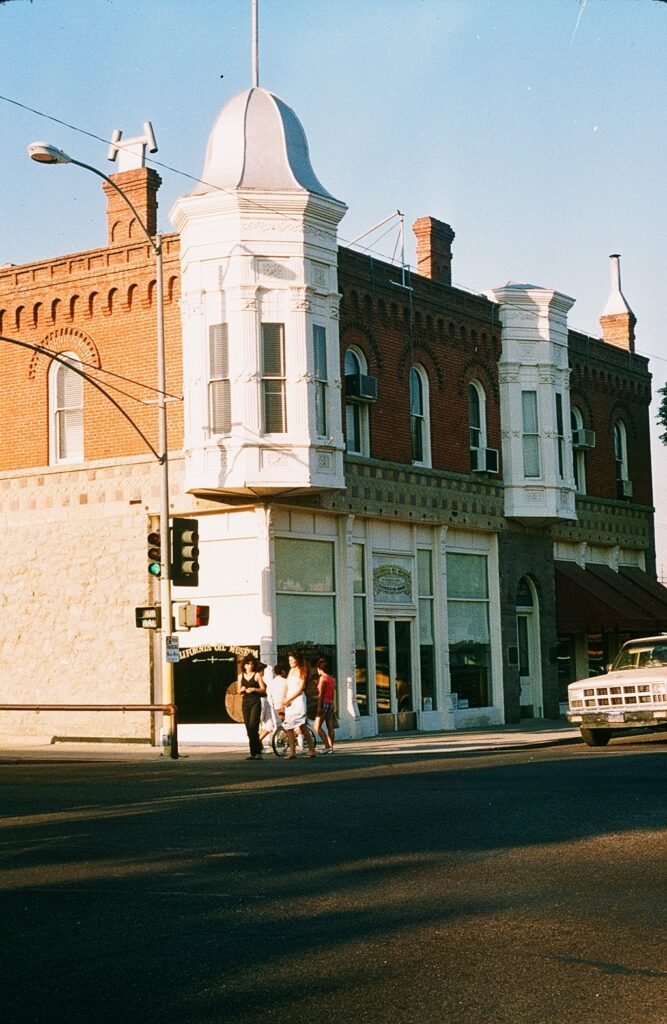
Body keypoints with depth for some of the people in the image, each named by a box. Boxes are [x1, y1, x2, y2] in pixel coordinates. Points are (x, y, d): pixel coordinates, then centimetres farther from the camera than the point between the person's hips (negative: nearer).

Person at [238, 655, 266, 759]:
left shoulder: (257, 675, 2)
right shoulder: (241, 676, 14)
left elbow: (263, 689, 0)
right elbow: (239, 691, 17)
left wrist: (254, 689, -14)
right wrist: (242, 689, -5)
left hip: (255, 702, -5)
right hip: (245, 702, 5)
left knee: (253, 726, -15)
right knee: (248, 727, 2)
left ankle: (255, 752, -14)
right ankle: (254, 752, 7)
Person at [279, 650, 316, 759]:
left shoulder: (302, 671, -1)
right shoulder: (291, 671, 18)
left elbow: (300, 688, -9)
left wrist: (288, 699, -12)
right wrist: (284, 699, 7)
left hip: (298, 700, -6)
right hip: (289, 701, 6)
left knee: (301, 725, -15)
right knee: (288, 726, -1)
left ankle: (311, 749, -11)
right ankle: (292, 751, 0)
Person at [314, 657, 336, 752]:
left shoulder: (322, 678, -9)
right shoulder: (332, 679, 16)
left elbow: (320, 694, -15)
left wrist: (319, 707, -17)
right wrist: (334, 708, 19)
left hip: (324, 703, -9)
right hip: (331, 703, 9)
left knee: (317, 726, -9)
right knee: (330, 727, 6)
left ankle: (327, 746, -18)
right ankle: (331, 747, 3)